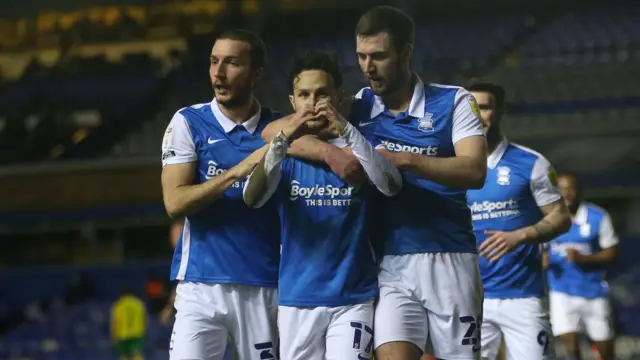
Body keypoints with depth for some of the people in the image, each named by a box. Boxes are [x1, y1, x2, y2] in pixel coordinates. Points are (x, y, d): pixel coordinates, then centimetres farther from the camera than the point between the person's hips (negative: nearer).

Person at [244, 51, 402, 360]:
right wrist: (282, 140, -29)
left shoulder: (356, 146, 2)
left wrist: (347, 131, -28)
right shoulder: (285, 154, 4)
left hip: (353, 298, -2)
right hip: (297, 299, 2)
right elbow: (251, 198, -15)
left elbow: (391, 187, -18)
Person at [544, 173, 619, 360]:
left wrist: (584, 258, -20)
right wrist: (542, 260, -13)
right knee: (571, 345, -13)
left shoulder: (598, 217, -4)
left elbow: (612, 253, -4)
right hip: (562, 292, 0)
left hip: (594, 291, 0)